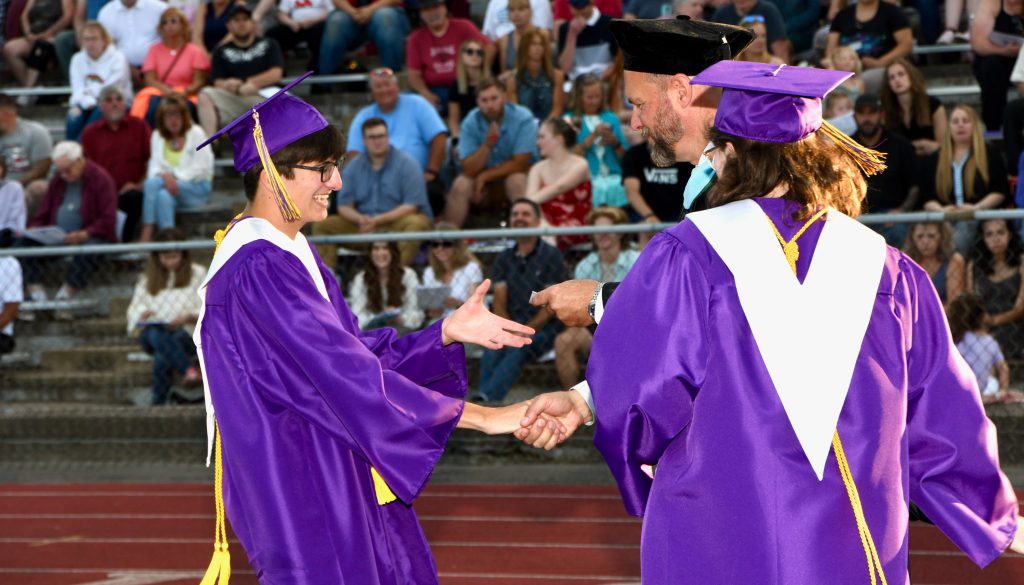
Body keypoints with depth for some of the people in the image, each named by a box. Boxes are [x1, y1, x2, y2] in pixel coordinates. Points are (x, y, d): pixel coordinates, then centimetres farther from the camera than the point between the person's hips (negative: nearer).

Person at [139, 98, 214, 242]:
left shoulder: (196, 133, 2)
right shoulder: (157, 136, 14)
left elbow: (202, 167, -7)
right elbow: (155, 165, 2)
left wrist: (175, 177, -18)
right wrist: (164, 176, -21)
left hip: (196, 188, -3)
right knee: (164, 195, -34)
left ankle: (146, 235, -37)